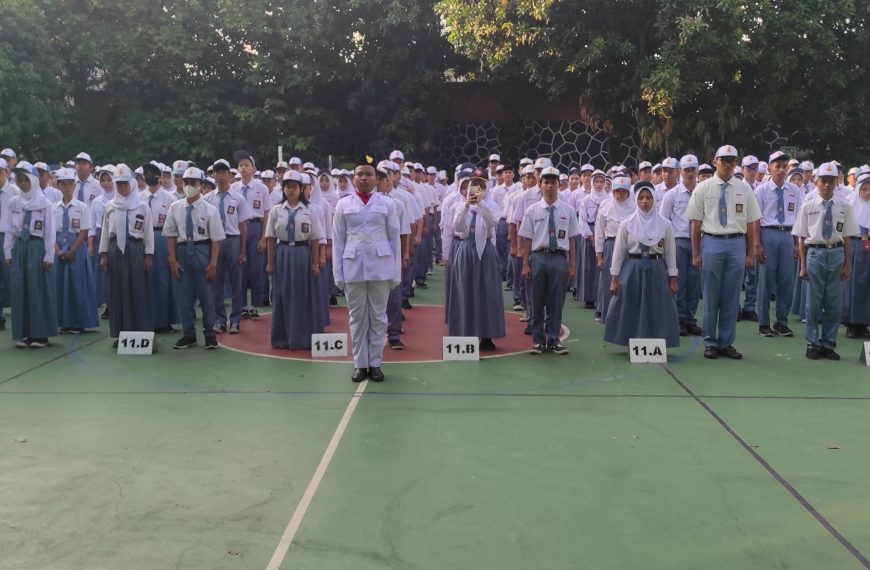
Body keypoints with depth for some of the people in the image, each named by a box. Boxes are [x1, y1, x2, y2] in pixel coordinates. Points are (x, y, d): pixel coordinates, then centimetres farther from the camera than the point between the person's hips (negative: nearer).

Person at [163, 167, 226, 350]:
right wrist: (172, 260, 0)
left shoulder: (210, 209, -6)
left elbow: (216, 239, -6)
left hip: (202, 250, -3)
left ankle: (209, 334, 18)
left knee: (206, 294, 5)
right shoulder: (175, 208, 2)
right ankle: (188, 334, 21)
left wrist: (213, 263, -11)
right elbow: (171, 235, 5)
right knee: (185, 295, 9)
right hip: (183, 251, 3)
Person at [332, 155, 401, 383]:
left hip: (380, 265, 0)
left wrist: (396, 272, 1)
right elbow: (338, 241, 5)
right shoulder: (343, 205, 5)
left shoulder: (387, 204, 3)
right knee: (357, 316, 6)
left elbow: (394, 239, 4)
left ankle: (375, 363, 16)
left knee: (378, 316, 6)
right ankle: (360, 364, 15)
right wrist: (338, 273, 1)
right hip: (353, 266, 1)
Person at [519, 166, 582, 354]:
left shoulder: (568, 210, 3)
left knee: (556, 301, 7)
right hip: (538, 257, 0)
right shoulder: (532, 210, 1)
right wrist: (525, 264, 0)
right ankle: (538, 340, 20)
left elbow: (571, 240, 4)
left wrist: (572, 265, 3)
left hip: (560, 258, 0)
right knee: (538, 301, 8)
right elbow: (527, 239, 2)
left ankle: (554, 339, 20)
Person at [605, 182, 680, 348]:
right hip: (632, 269, 0)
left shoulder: (664, 224, 1)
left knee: (657, 310, 2)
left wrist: (673, 279, 2)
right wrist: (614, 278, -3)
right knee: (631, 310, 4)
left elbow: (670, 253, 4)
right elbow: (618, 252, 0)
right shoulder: (627, 224, -1)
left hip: (656, 270, 0)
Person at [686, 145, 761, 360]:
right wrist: (695, 253, -3)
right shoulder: (703, 188, 2)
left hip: (737, 244, 2)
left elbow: (752, 223, 7)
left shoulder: (744, 189, 8)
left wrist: (751, 253, 3)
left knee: (731, 297, 6)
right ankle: (710, 343, 15)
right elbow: (696, 222, 1)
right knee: (711, 296, 4)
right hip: (711, 243, -2)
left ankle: (726, 343, 16)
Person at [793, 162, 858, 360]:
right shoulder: (808, 206, 0)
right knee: (814, 302, 5)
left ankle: (828, 344, 18)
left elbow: (847, 237, 5)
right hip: (815, 253, -1)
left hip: (837, 253, 1)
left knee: (834, 303, 6)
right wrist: (803, 265, 0)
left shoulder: (844, 207, 3)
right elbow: (802, 238, 2)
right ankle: (812, 344, 16)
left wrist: (847, 264, 2)